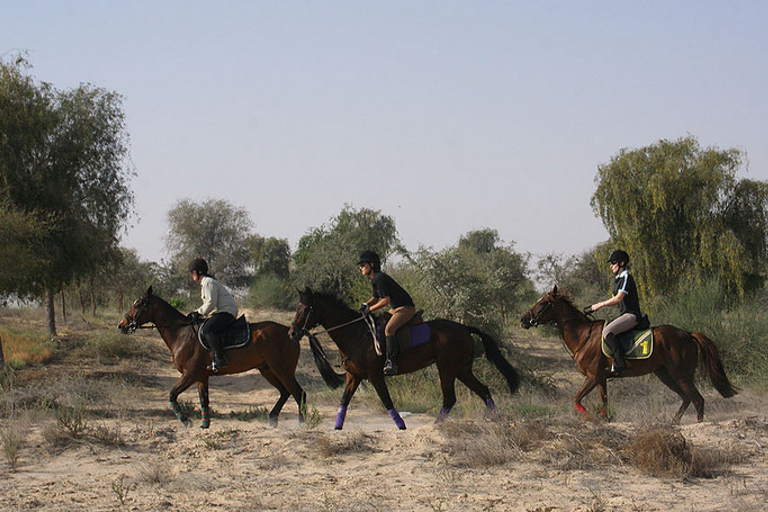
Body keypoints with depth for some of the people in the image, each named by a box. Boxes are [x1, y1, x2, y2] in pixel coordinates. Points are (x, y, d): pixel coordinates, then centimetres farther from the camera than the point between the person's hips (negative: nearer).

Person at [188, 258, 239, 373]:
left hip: (227, 311, -11)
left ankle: (219, 358, -35)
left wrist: (199, 313, -11)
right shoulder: (204, 284, 22)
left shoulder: (209, 282, -11)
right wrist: (195, 313, 16)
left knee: (207, 330, -28)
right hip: (221, 311, 11)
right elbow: (209, 304, 27)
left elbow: (211, 302, -20)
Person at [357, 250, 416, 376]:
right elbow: (376, 298, 24)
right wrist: (366, 304, 5)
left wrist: (370, 309, -16)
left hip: (406, 308, -11)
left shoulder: (380, 278, -18)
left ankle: (391, 362, -36)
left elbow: (386, 300, -23)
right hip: (395, 309, 11)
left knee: (388, 329, -32)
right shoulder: (374, 279, 12)